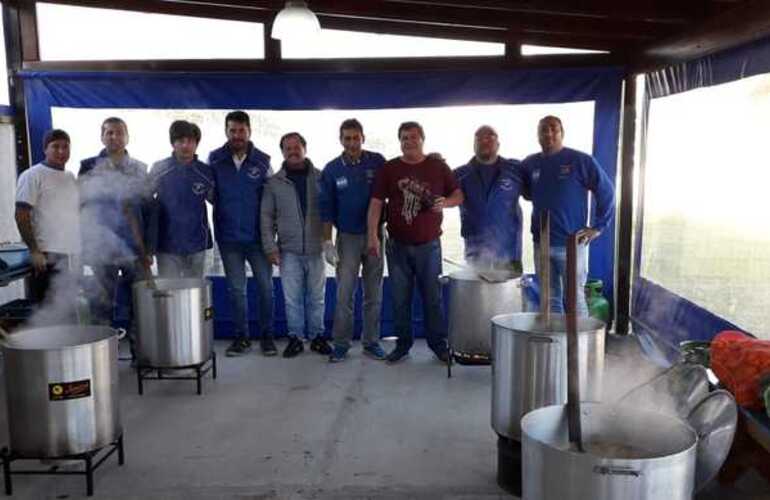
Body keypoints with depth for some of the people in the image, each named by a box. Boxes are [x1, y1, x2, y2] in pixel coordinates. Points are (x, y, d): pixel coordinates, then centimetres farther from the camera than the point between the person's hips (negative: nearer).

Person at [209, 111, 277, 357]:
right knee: (236, 288, 9)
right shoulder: (214, 159, 0)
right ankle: (241, 337, 21)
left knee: (265, 286, 4)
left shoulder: (262, 160, -2)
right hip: (228, 236, 1)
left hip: (258, 235, -1)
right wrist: (224, 211, 0)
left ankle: (267, 335, 18)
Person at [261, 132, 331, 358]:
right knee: (292, 298, 3)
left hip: (316, 249, 0)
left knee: (316, 296, 8)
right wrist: (270, 246, -2)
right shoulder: (274, 183, 4)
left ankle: (317, 337, 21)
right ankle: (295, 338, 16)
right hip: (289, 251, 0)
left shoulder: (320, 178, 3)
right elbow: (266, 217, 5)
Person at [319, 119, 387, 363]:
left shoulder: (377, 162, -2)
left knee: (374, 293, 7)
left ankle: (371, 342, 18)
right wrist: (327, 241, -3)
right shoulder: (331, 169, 0)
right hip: (347, 237, 0)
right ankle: (341, 343, 8)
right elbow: (326, 208, 2)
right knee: (344, 293, -3)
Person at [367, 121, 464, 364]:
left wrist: (445, 202, -15)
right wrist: (372, 235, -12)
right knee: (400, 298, 8)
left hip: (429, 245, -1)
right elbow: (376, 203, -2)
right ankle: (402, 343, 21)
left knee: (433, 297, 6)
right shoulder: (388, 169, 3)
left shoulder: (438, 167, 3)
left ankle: (438, 343, 18)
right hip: (397, 245, 1)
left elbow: (459, 195, 8)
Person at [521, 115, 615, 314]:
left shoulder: (581, 161, -5)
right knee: (550, 299, 12)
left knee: (575, 298, 2)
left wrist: (598, 227, -7)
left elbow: (606, 192, -3)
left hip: (572, 244, -4)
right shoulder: (530, 163, 7)